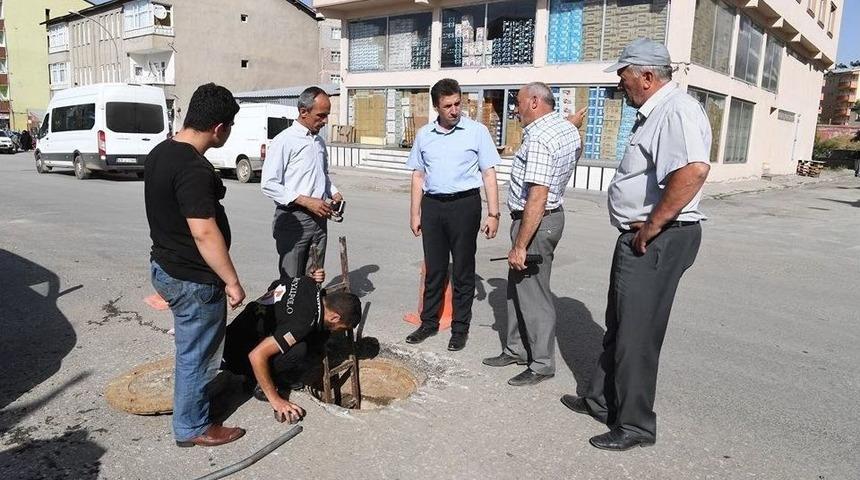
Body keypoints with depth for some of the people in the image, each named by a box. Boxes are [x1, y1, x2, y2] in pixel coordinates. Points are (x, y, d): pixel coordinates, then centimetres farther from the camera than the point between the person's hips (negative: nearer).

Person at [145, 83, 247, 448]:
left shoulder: (160, 153, 5)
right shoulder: (194, 169, -26)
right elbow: (204, 233, -28)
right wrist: (231, 281, -20)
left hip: (165, 266, 10)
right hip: (193, 279, -9)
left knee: (190, 346, 27)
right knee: (197, 353, 7)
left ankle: (192, 394, 46)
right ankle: (192, 427, 24)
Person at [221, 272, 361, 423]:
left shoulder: (307, 282, -9)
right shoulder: (304, 322, -32)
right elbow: (256, 355, -34)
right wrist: (275, 400, -25)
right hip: (239, 353, -8)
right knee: (299, 351, -31)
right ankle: (263, 386, -6)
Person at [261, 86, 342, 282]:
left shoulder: (320, 141, 15)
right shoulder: (284, 141, -9)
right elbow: (269, 185, -15)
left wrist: (334, 192, 8)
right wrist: (306, 201, -19)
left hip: (319, 218, 7)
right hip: (293, 219, -7)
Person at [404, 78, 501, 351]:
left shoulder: (476, 131, -2)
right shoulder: (424, 135, 8)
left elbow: (489, 174, -2)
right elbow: (418, 176, 13)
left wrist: (493, 214, -7)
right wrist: (415, 214, 9)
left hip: (464, 205, -3)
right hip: (432, 206, 3)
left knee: (463, 270, 6)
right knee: (433, 269, 12)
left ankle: (460, 328, 18)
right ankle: (429, 323, 25)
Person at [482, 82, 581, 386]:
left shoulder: (539, 139, -23)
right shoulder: (568, 129, 8)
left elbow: (537, 197, -29)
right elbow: (577, 151, 33)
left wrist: (520, 246, -27)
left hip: (536, 222, -11)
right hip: (552, 212, 11)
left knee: (533, 293, 0)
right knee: (517, 286, 18)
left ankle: (542, 364, 13)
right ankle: (517, 349, 31)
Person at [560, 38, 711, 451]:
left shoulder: (676, 111, -17)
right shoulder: (653, 114, 16)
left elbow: (693, 170, -35)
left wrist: (652, 226, -26)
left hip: (656, 241, -11)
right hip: (640, 237, 11)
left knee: (636, 335, 0)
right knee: (618, 326, 19)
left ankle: (635, 425, 15)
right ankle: (601, 400, 34)